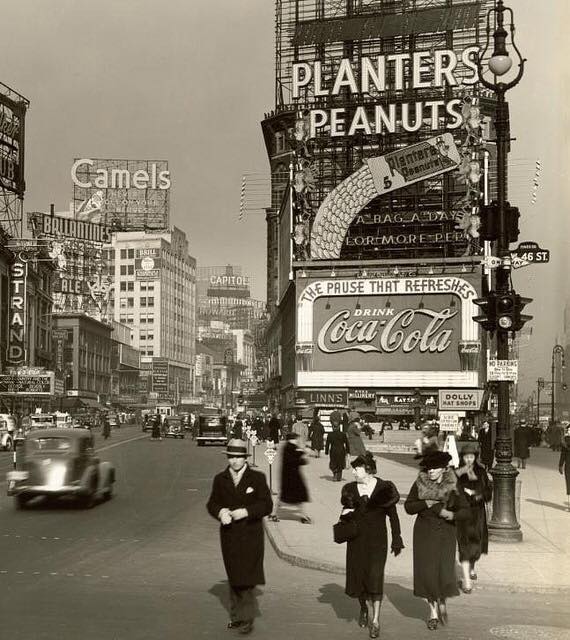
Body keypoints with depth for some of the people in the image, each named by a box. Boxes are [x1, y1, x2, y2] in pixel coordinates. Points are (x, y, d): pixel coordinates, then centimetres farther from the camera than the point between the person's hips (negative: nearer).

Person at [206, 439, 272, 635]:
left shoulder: (257, 478, -3)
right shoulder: (220, 479, 6)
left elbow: (267, 505, -6)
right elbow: (212, 503, 6)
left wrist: (246, 512, -19)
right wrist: (220, 512, -17)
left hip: (251, 536, -3)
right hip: (229, 536, 4)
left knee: (247, 578, -7)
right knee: (233, 578, 13)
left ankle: (247, 618, 2)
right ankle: (236, 615, 24)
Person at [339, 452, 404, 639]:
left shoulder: (384, 488, -4)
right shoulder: (350, 489, 5)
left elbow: (393, 516, 0)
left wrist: (397, 541, -1)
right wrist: (346, 515, -8)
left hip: (377, 540, -3)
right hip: (356, 541, 3)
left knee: (375, 577, -9)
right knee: (359, 576, 7)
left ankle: (375, 620, -3)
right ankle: (365, 608, 33)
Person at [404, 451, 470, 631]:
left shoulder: (452, 487, -8)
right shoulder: (419, 484, -4)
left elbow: (465, 510, -6)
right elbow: (408, 506, -1)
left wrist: (451, 515, -25)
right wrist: (425, 503, -18)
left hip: (445, 534, -1)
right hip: (424, 534, 1)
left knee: (445, 573, -8)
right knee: (427, 573, 2)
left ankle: (442, 602, 24)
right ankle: (433, 612, 21)